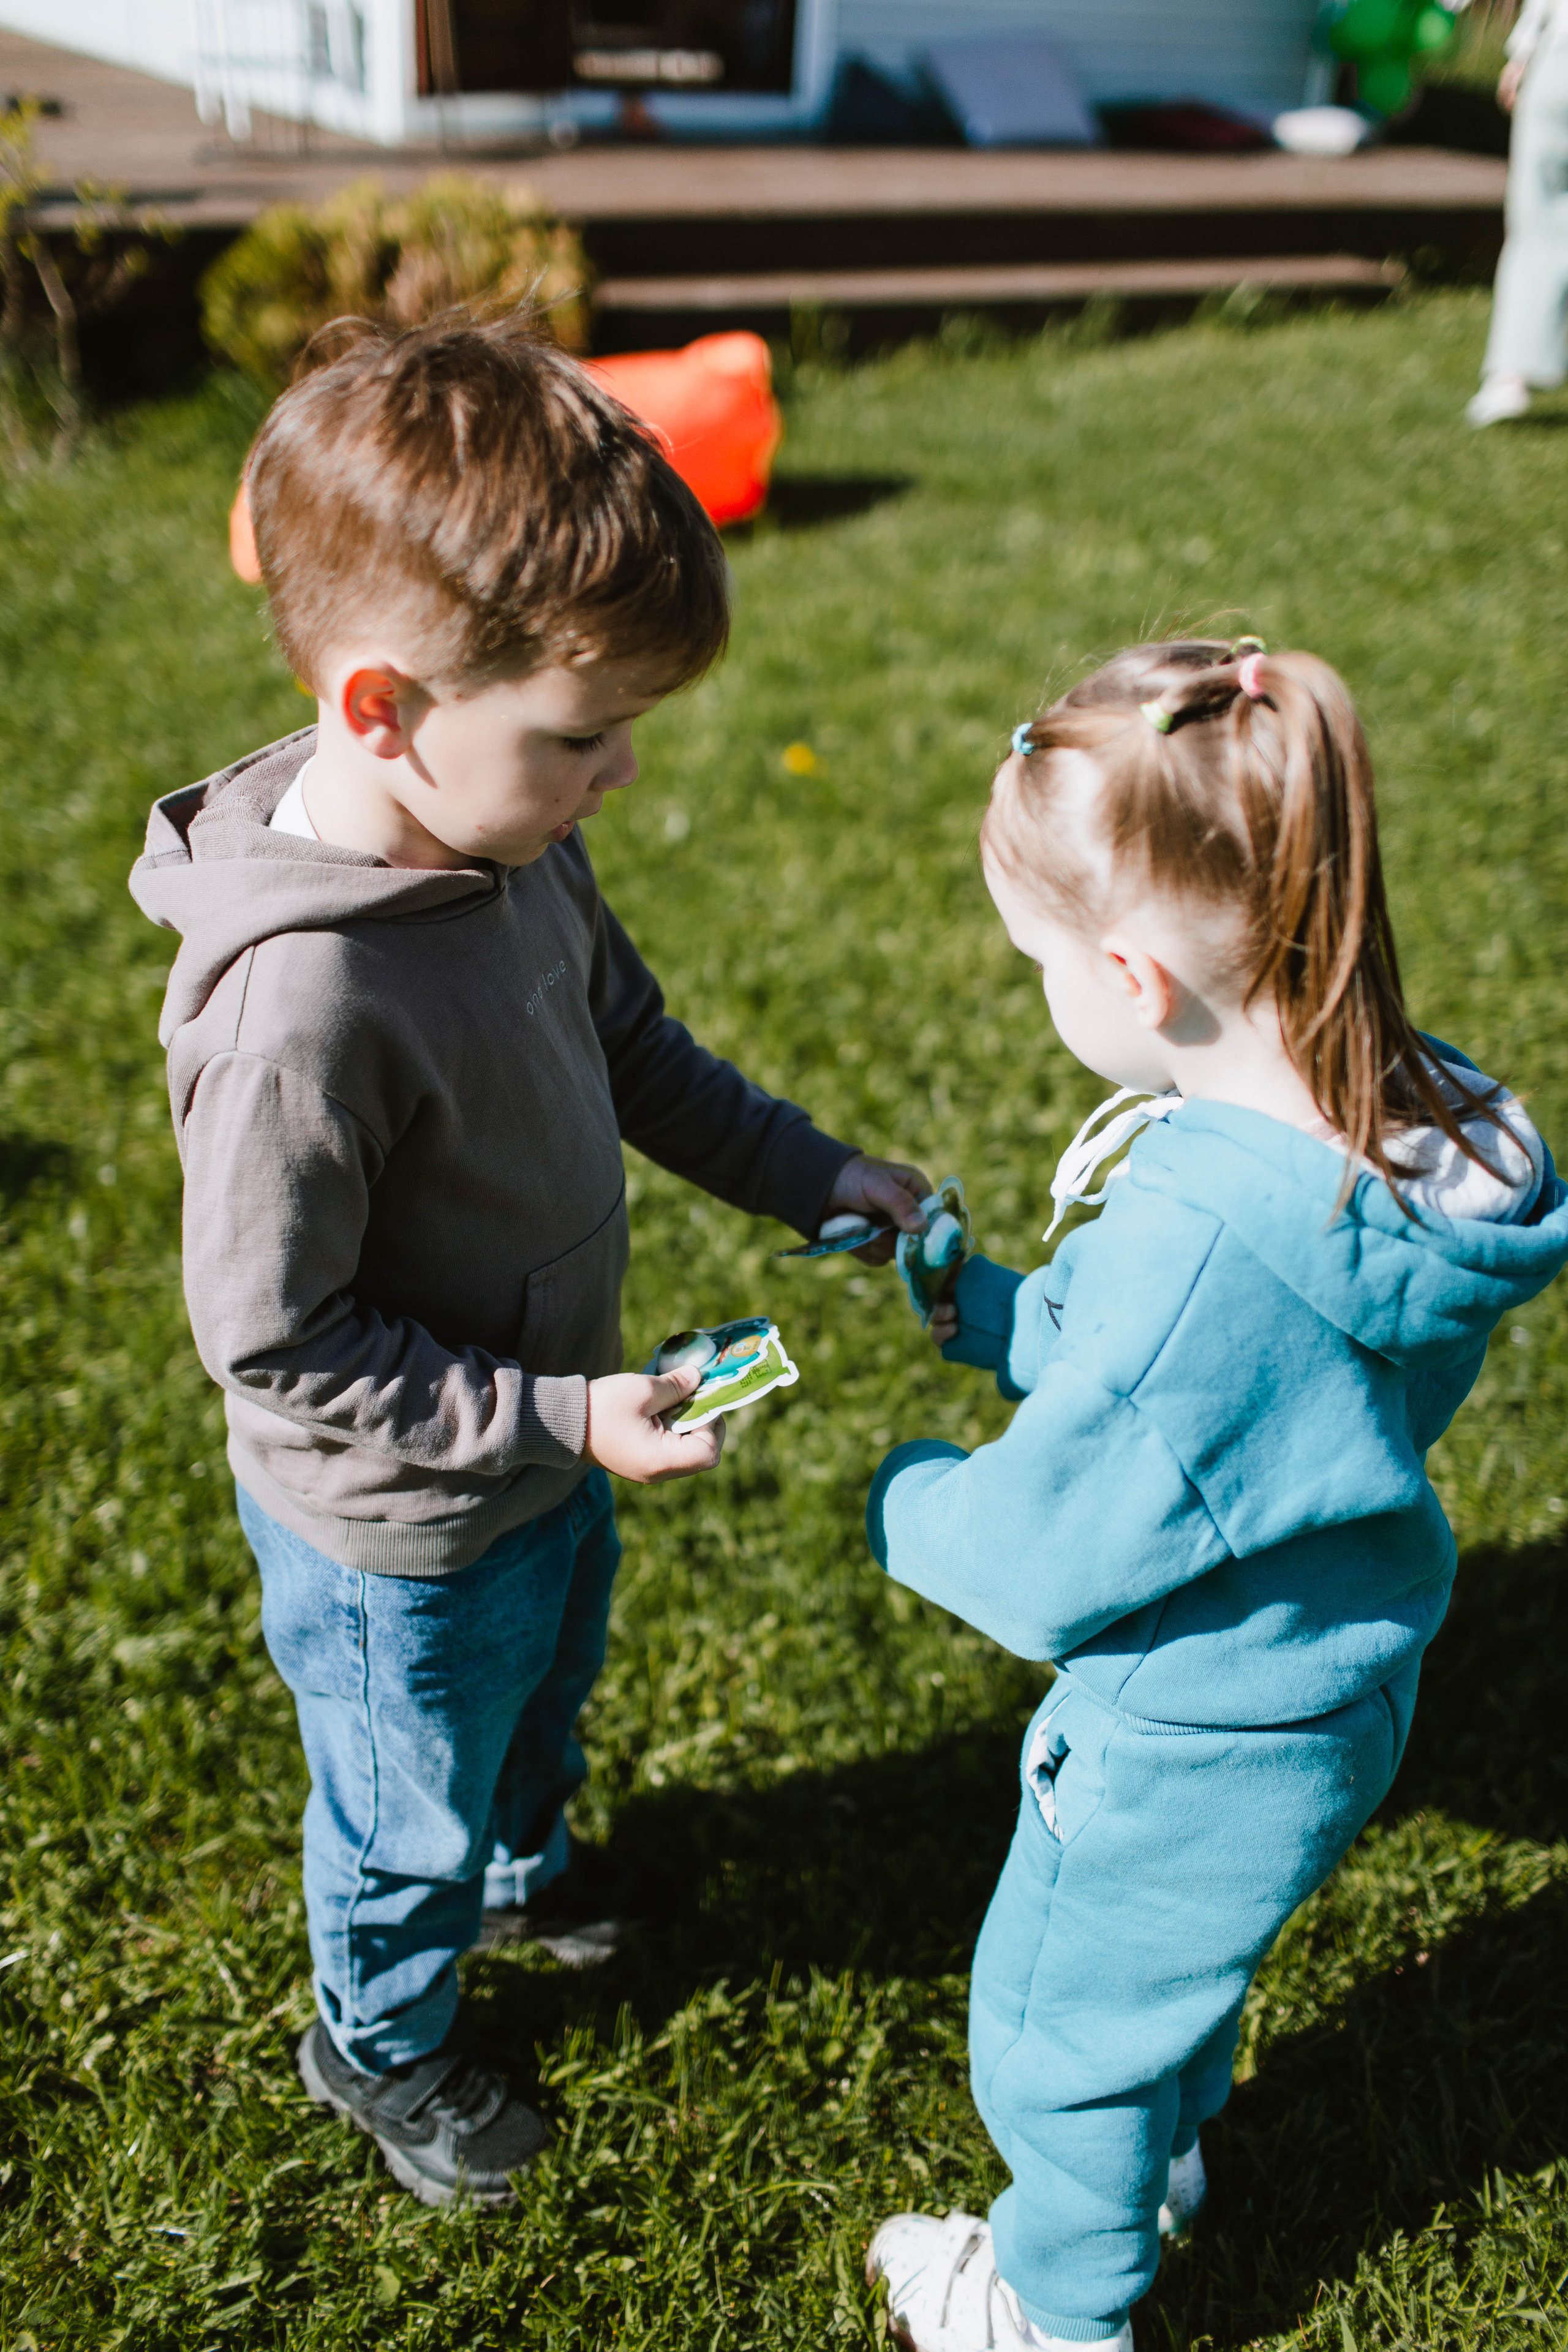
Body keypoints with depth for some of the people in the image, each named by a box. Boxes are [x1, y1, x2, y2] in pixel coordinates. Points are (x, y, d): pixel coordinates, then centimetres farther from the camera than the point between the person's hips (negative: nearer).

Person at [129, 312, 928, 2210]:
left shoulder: (511, 840, -12)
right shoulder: (299, 1001, -39)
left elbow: (634, 1051, 5)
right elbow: (276, 1349, -29)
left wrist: (815, 1177, -4)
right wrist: (564, 1417, -27)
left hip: (546, 1449, 8)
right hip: (400, 1532, -7)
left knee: (543, 1693, 35)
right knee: (411, 1814, 22)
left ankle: (524, 1864, 68)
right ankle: (380, 2041, 54)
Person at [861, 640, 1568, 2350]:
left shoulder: (1204, 1239, -40)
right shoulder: (1403, 1120, -13)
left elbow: (1036, 1557, -27)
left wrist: (906, 1494, -7)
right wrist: (999, 1313, 3)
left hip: (1194, 1748, -8)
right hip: (1332, 1687, 8)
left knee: (1058, 2019, 21)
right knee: (1184, 1956, 35)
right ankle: (1163, 2152, 64)